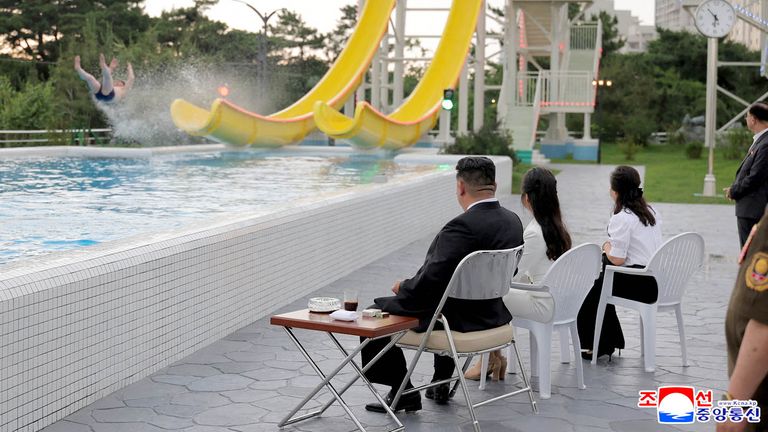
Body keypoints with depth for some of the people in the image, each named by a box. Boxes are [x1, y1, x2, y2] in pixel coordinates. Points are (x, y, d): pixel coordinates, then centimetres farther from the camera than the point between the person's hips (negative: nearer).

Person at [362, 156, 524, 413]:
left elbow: (430, 279, -28)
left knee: (377, 313, 6)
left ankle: (403, 392, 12)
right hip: (495, 313, 9)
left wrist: (403, 287, -6)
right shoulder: (513, 221, -1)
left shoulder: (463, 226, -27)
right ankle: (441, 383, 41)